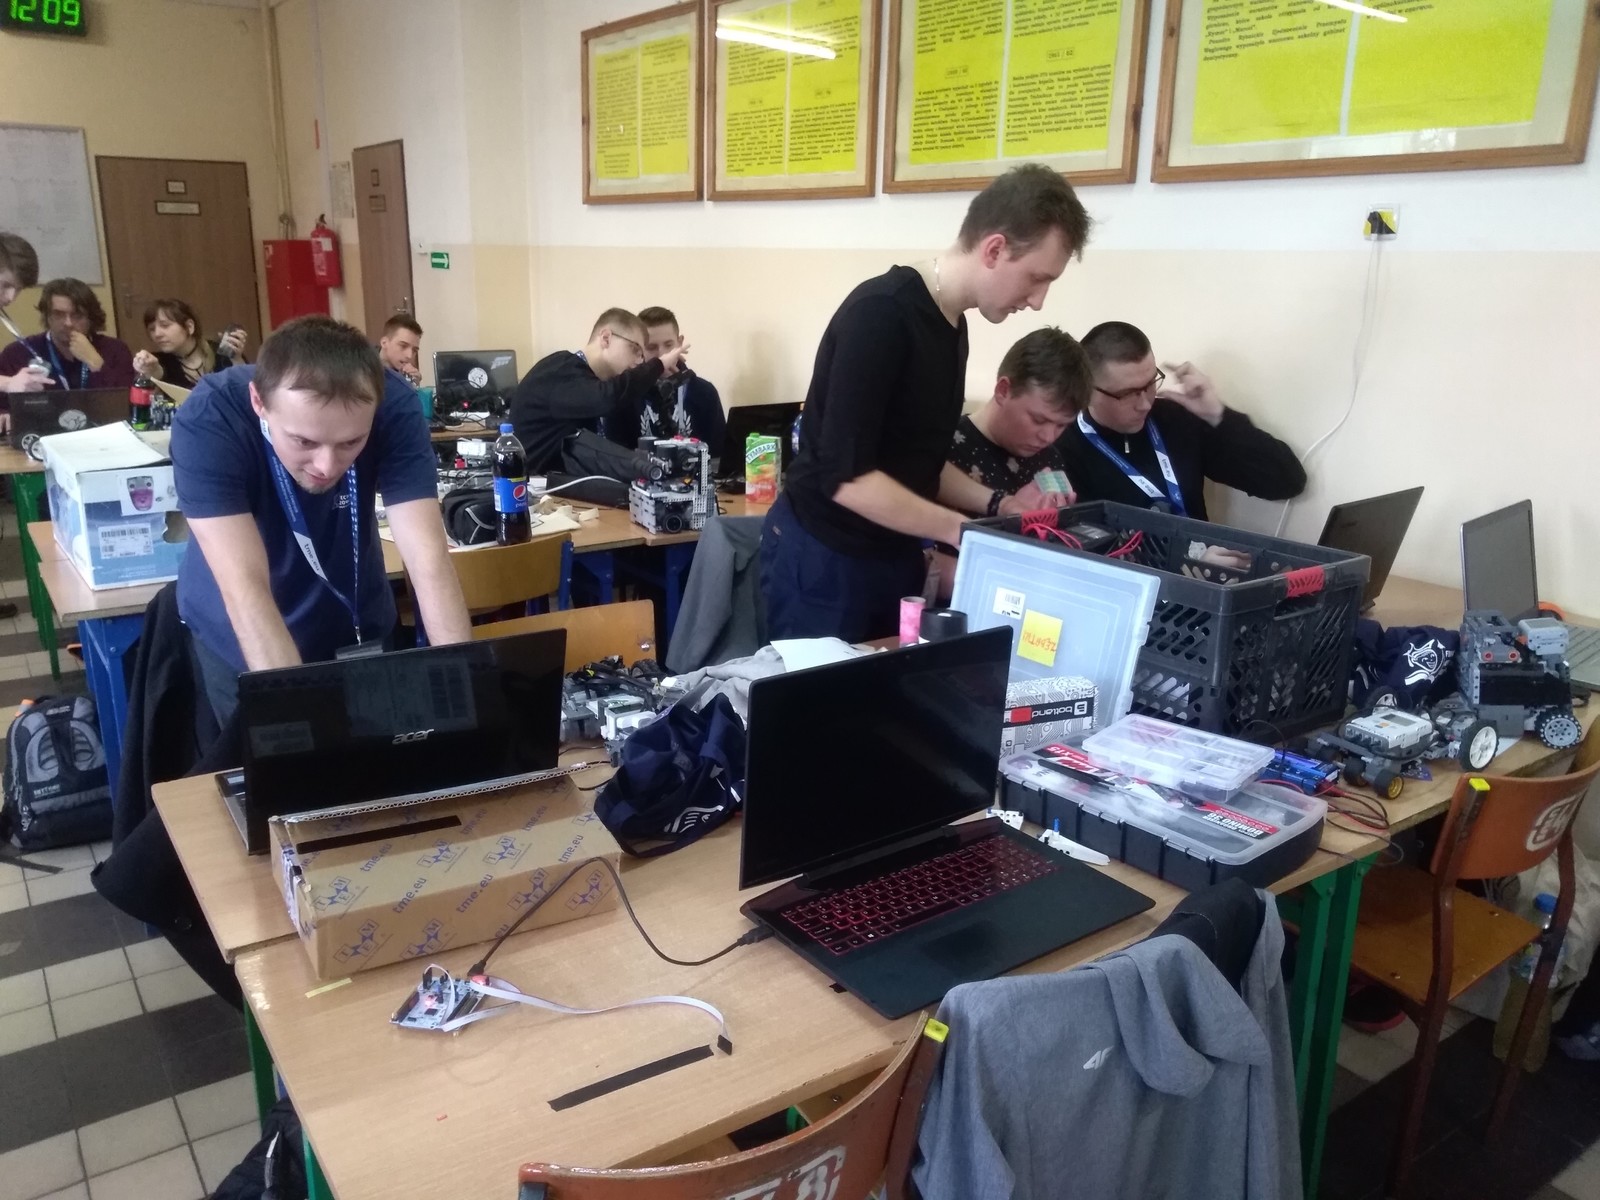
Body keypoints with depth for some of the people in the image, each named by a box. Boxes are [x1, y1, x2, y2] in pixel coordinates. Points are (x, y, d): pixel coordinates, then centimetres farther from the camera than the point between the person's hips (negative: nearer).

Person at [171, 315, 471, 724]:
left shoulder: (393, 407, -28)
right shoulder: (207, 422, -33)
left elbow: (429, 560, -33)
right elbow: (244, 586, -40)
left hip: (356, 623, 2)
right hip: (239, 637, -2)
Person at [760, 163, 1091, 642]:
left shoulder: (952, 324, 7)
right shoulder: (880, 313, -21)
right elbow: (847, 476, -26)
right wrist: (962, 530, -20)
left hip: (894, 553, 8)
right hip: (825, 556, -8)